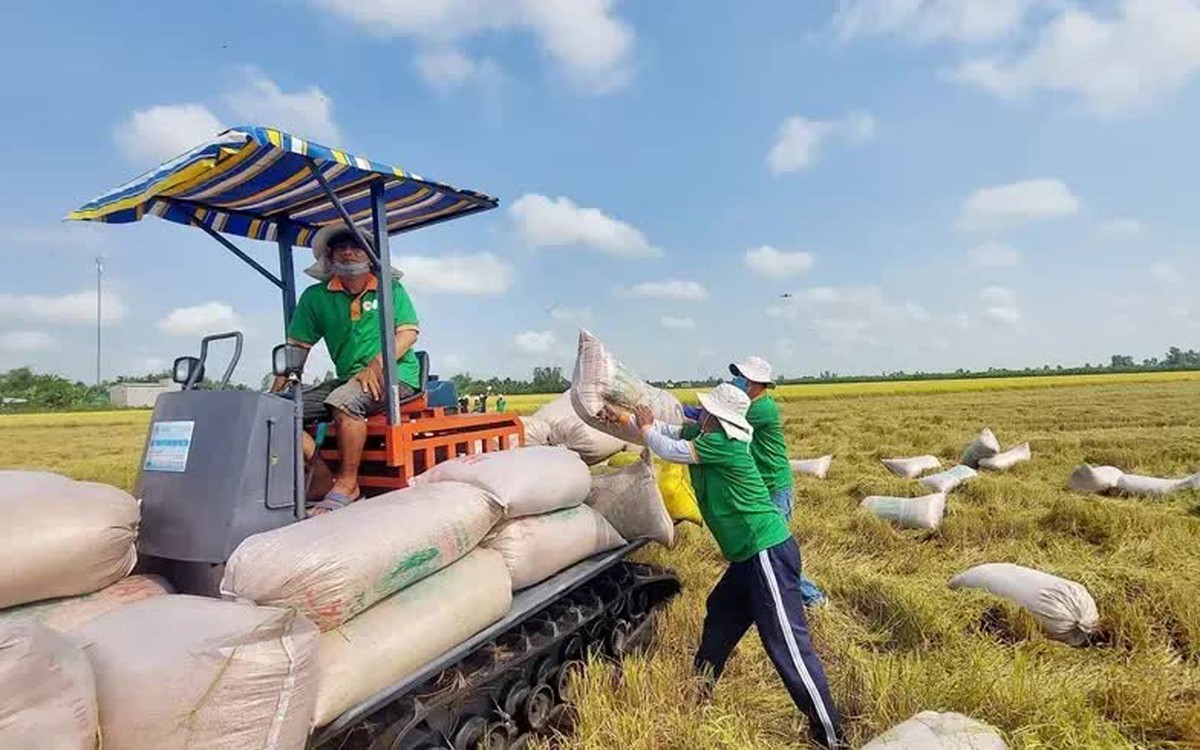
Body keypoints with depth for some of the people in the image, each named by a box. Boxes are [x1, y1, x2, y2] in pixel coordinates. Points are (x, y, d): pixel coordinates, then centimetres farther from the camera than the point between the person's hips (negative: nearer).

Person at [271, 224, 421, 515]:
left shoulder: (390, 288, 6)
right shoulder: (316, 297, 12)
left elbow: (409, 333, -5)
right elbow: (297, 347, 8)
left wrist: (377, 364, -21)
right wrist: (274, 391, -4)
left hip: (396, 374, -5)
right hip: (347, 379, 5)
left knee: (342, 401, -35)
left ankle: (347, 484, -20)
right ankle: (323, 479, -12)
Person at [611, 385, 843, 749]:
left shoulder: (721, 444, -19)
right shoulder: (703, 434, 7)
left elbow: (668, 450, -13)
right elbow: (670, 431, 18)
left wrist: (646, 427, 5)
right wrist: (625, 419, 13)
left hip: (768, 553, -10)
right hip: (752, 554, 10)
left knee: (787, 644, -7)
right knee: (719, 615, 22)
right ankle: (699, 691, 40)